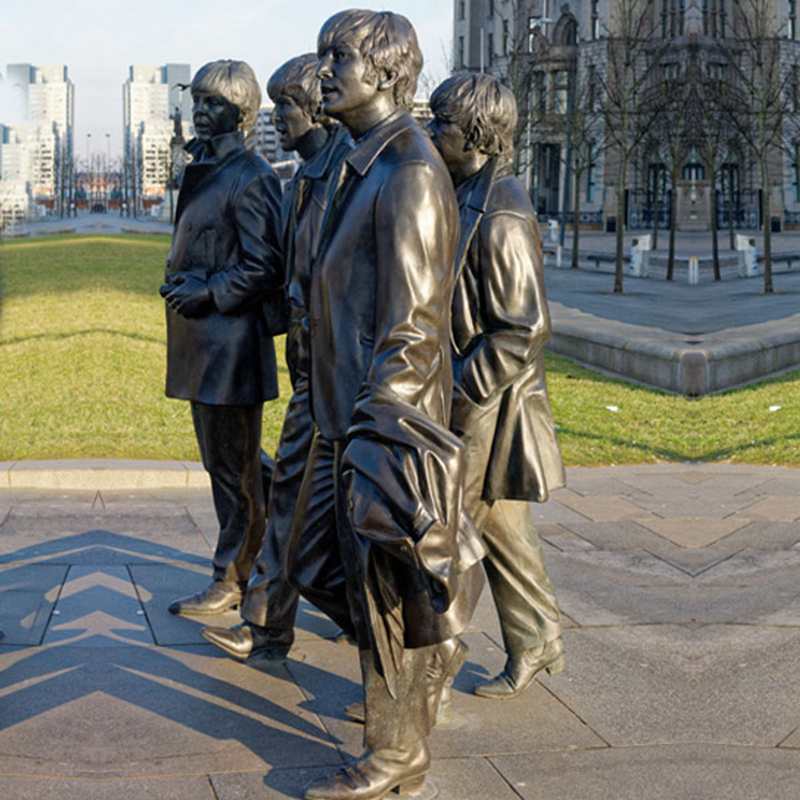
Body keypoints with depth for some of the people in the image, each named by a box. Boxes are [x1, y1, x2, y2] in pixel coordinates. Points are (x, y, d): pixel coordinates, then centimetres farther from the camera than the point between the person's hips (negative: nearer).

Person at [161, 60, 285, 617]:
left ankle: (232, 581, 8)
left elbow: (264, 268, -17)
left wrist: (205, 292, -16)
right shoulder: (205, 172, 16)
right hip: (203, 341, 10)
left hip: (233, 341, -10)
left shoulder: (250, 178, -13)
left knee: (234, 466, -1)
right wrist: (180, 281, 12)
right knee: (225, 461, 16)